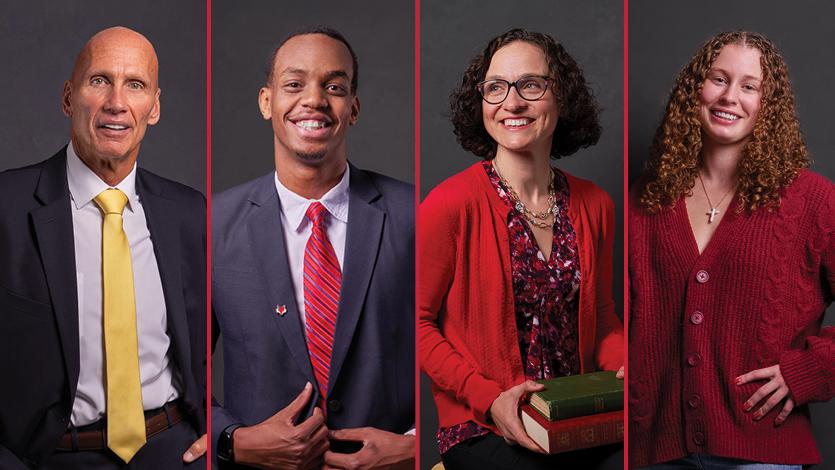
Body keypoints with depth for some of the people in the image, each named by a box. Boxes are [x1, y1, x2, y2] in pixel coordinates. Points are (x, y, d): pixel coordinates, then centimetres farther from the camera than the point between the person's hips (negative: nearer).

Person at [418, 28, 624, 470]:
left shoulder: (595, 205, 6)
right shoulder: (450, 204, -11)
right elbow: (419, 322, -6)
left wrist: (622, 369, -4)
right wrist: (489, 399, -16)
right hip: (481, 429, -5)